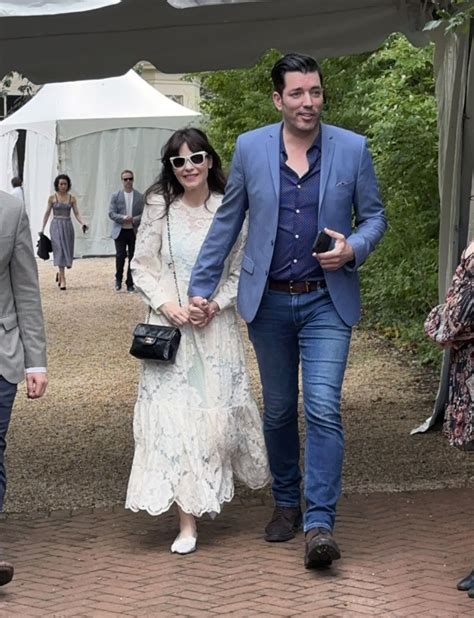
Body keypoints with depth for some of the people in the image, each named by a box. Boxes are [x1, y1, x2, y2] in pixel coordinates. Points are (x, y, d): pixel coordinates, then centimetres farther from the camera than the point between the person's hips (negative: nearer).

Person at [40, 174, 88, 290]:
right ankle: (62, 279, -10)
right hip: (56, 225, -2)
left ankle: (60, 273, 30)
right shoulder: (52, 198, 1)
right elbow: (47, 213, 5)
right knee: (59, 251, -10)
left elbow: (76, 213, 2)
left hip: (68, 226, 2)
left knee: (67, 252, 4)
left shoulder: (72, 198, 5)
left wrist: (82, 223, -16)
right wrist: (42, 228, 2)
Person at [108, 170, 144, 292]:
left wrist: (134, 219, -15)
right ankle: (118, 280, 17)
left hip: (134, 231, 1)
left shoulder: (140, 197, 6)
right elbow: (111, 213, -2)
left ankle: (130, 284, 9)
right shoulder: (116, 196, 4)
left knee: (133, 258, 1)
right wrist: (123, 218, -18)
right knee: (120, 256, -4)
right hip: (120, 231, -1)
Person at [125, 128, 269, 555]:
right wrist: (165, 303, -10)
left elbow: (241, 270, 4)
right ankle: (187, 522, 0)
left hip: (216, 325, 0)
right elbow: (141, 265, 4)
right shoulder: (159, 208, 1)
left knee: (218, 410, 3)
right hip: (169, 325, 0)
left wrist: (215, 304, -11)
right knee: (172, 413, -5)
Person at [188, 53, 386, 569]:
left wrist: (352, 249, -15)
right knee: (278, 410, 13)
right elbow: (226, 221, 8)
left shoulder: (352, 148, -2)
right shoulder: (250, 148, 0)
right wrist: (201, 286, 8)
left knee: (323, 409, -13)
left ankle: (320, 524, -11)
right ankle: (286, 504, 30)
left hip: (327, 302, -2)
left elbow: (374, 216, 6)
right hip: (269, 301, 2)